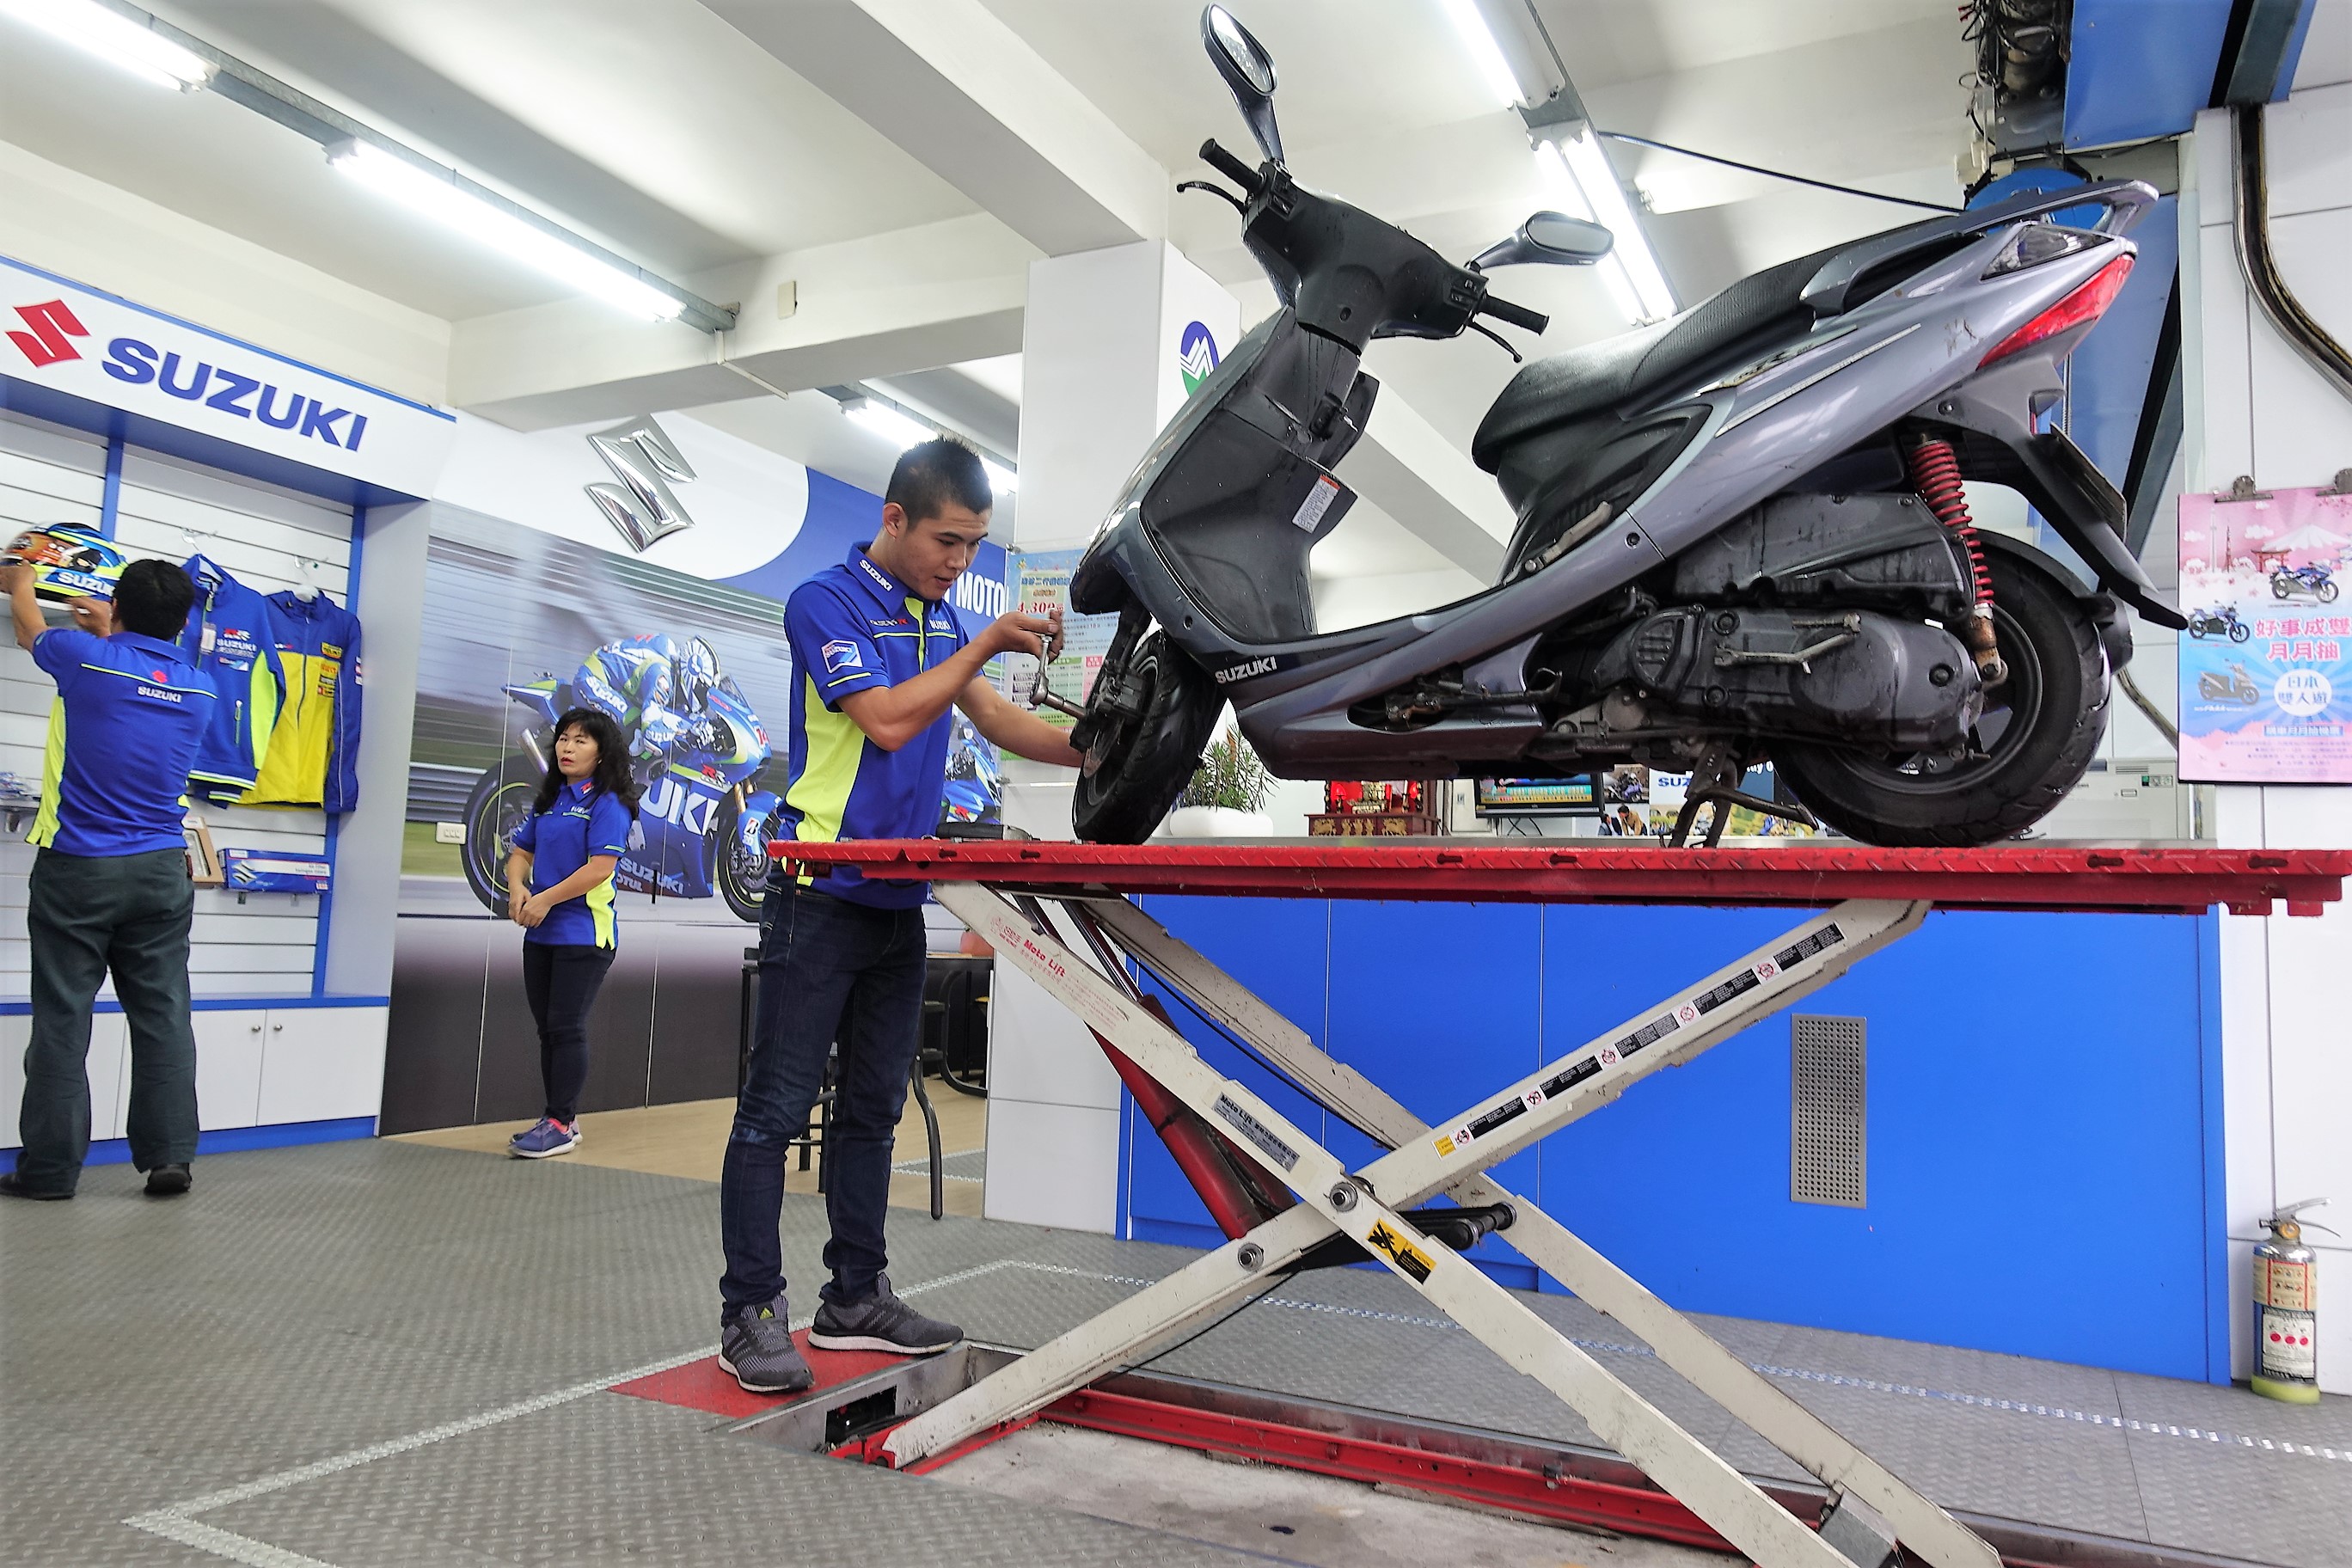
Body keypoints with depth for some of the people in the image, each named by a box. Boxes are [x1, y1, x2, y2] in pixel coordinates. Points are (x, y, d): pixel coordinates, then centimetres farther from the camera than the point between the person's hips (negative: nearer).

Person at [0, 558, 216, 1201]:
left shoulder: (89, 659, -7)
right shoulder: (201, 689, 4)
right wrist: (112, 636, 40)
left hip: (77, 868, -3)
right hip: (162, 871, 3)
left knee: (62, 1020, 2)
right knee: (163, 1016, 5)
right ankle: (169, 1155, 6)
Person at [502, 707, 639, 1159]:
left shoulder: (608, 802, -9)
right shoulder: (548, 800, 14)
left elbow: (601, 867, -18)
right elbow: (521, 853, 16)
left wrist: (546, 899, -16)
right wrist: (518, 889, -5)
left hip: (584, 933, -8)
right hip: (540, 934, 8)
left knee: (566, 1028, -5)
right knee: (547, 1029, 12)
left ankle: (562, 1124, 2)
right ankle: (559, 1118, 21)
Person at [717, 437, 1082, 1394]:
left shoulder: (940, 616, 15)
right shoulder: (825, 603, -8)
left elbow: (992, 719, 16)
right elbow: (887, 720, -19)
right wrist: (988, 644, -17)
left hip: (899, 900, 8)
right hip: (822, 893, -8)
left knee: (873, 1108, 12)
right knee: (776, 1109, -2)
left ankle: (856, 1297, 21)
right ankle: (751, 1314, 6)